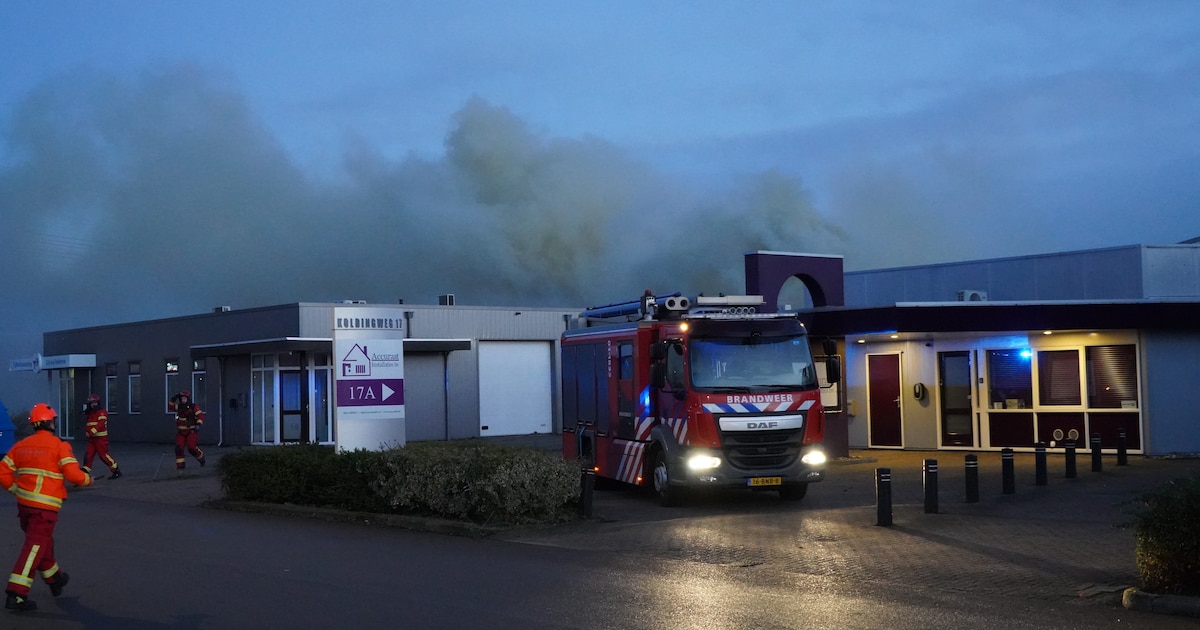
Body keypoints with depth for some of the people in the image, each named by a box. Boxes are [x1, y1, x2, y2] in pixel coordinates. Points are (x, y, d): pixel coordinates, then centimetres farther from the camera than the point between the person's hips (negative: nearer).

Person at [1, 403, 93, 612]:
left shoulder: (21, 445, 8)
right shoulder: (59, 446, -9)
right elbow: (73, 474, -16)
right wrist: (88, 479, 4)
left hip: (24, 502, 7)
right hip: (45, 507, -7)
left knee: (43, 542, 23)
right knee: (34, 548, -6)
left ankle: (54, 579, 42)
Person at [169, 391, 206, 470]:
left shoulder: (193, 407, -9)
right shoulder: (179, 407, 7)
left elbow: (200, 415, -17)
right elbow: (170, 407, 9)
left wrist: (198, 424, -31)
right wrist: (173, 399, -4)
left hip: (191, 431, -5)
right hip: (181, 432, 5)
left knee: (192, 448, -15)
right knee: (178, 448, -8)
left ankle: (201, 459, 10)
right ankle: (180, 465, 0)